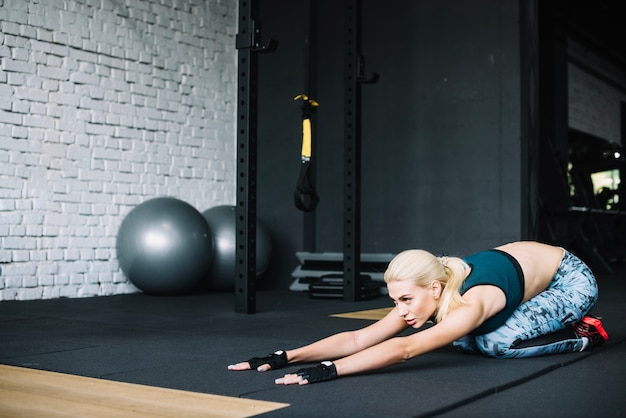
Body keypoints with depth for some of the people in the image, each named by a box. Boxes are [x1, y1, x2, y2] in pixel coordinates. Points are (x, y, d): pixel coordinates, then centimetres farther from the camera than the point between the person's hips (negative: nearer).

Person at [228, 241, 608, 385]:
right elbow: (357, 338, -29)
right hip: (522, 264, 7)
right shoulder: (423, 298, -20)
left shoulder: (472, 303, -41)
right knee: (459, 337, -7)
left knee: (497, 343, -25)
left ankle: (580, 335, -1)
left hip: (571, 278, -6)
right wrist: (286, 357, -39)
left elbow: (404, 349, -54)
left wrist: (328, 371, -63)